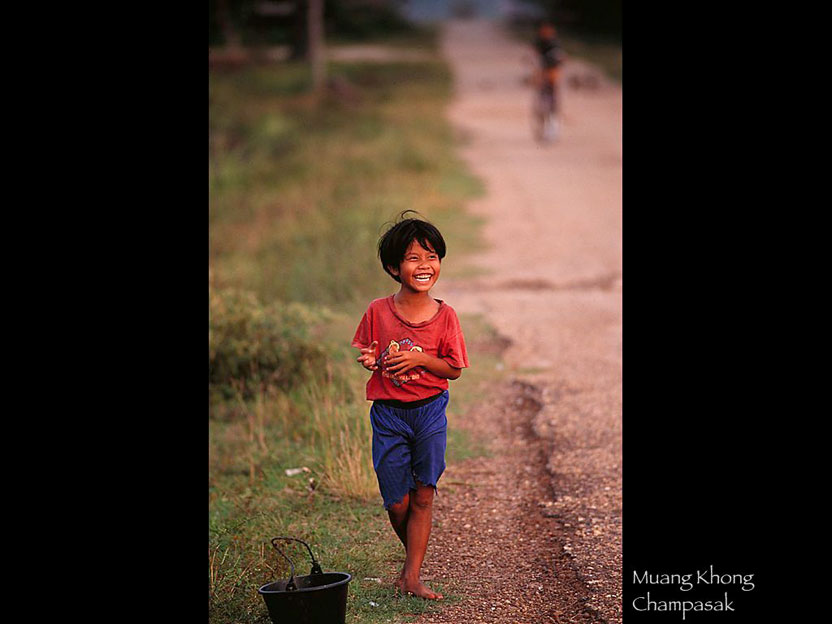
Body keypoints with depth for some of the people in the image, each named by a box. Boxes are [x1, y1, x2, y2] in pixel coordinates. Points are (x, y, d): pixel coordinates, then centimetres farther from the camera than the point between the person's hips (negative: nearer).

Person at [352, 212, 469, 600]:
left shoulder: (444, 316, -7)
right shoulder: (378, 311, -6)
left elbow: (454, 369, -3)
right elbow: (365, 351, 7)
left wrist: (419, 359, -19)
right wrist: (368, 360, -17)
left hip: (429, 411, 0)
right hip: (388, 414, 0)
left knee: (423, 496, 2)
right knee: (397, 504, 4)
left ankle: (412, 576, 9)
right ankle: (414, 555, 31)